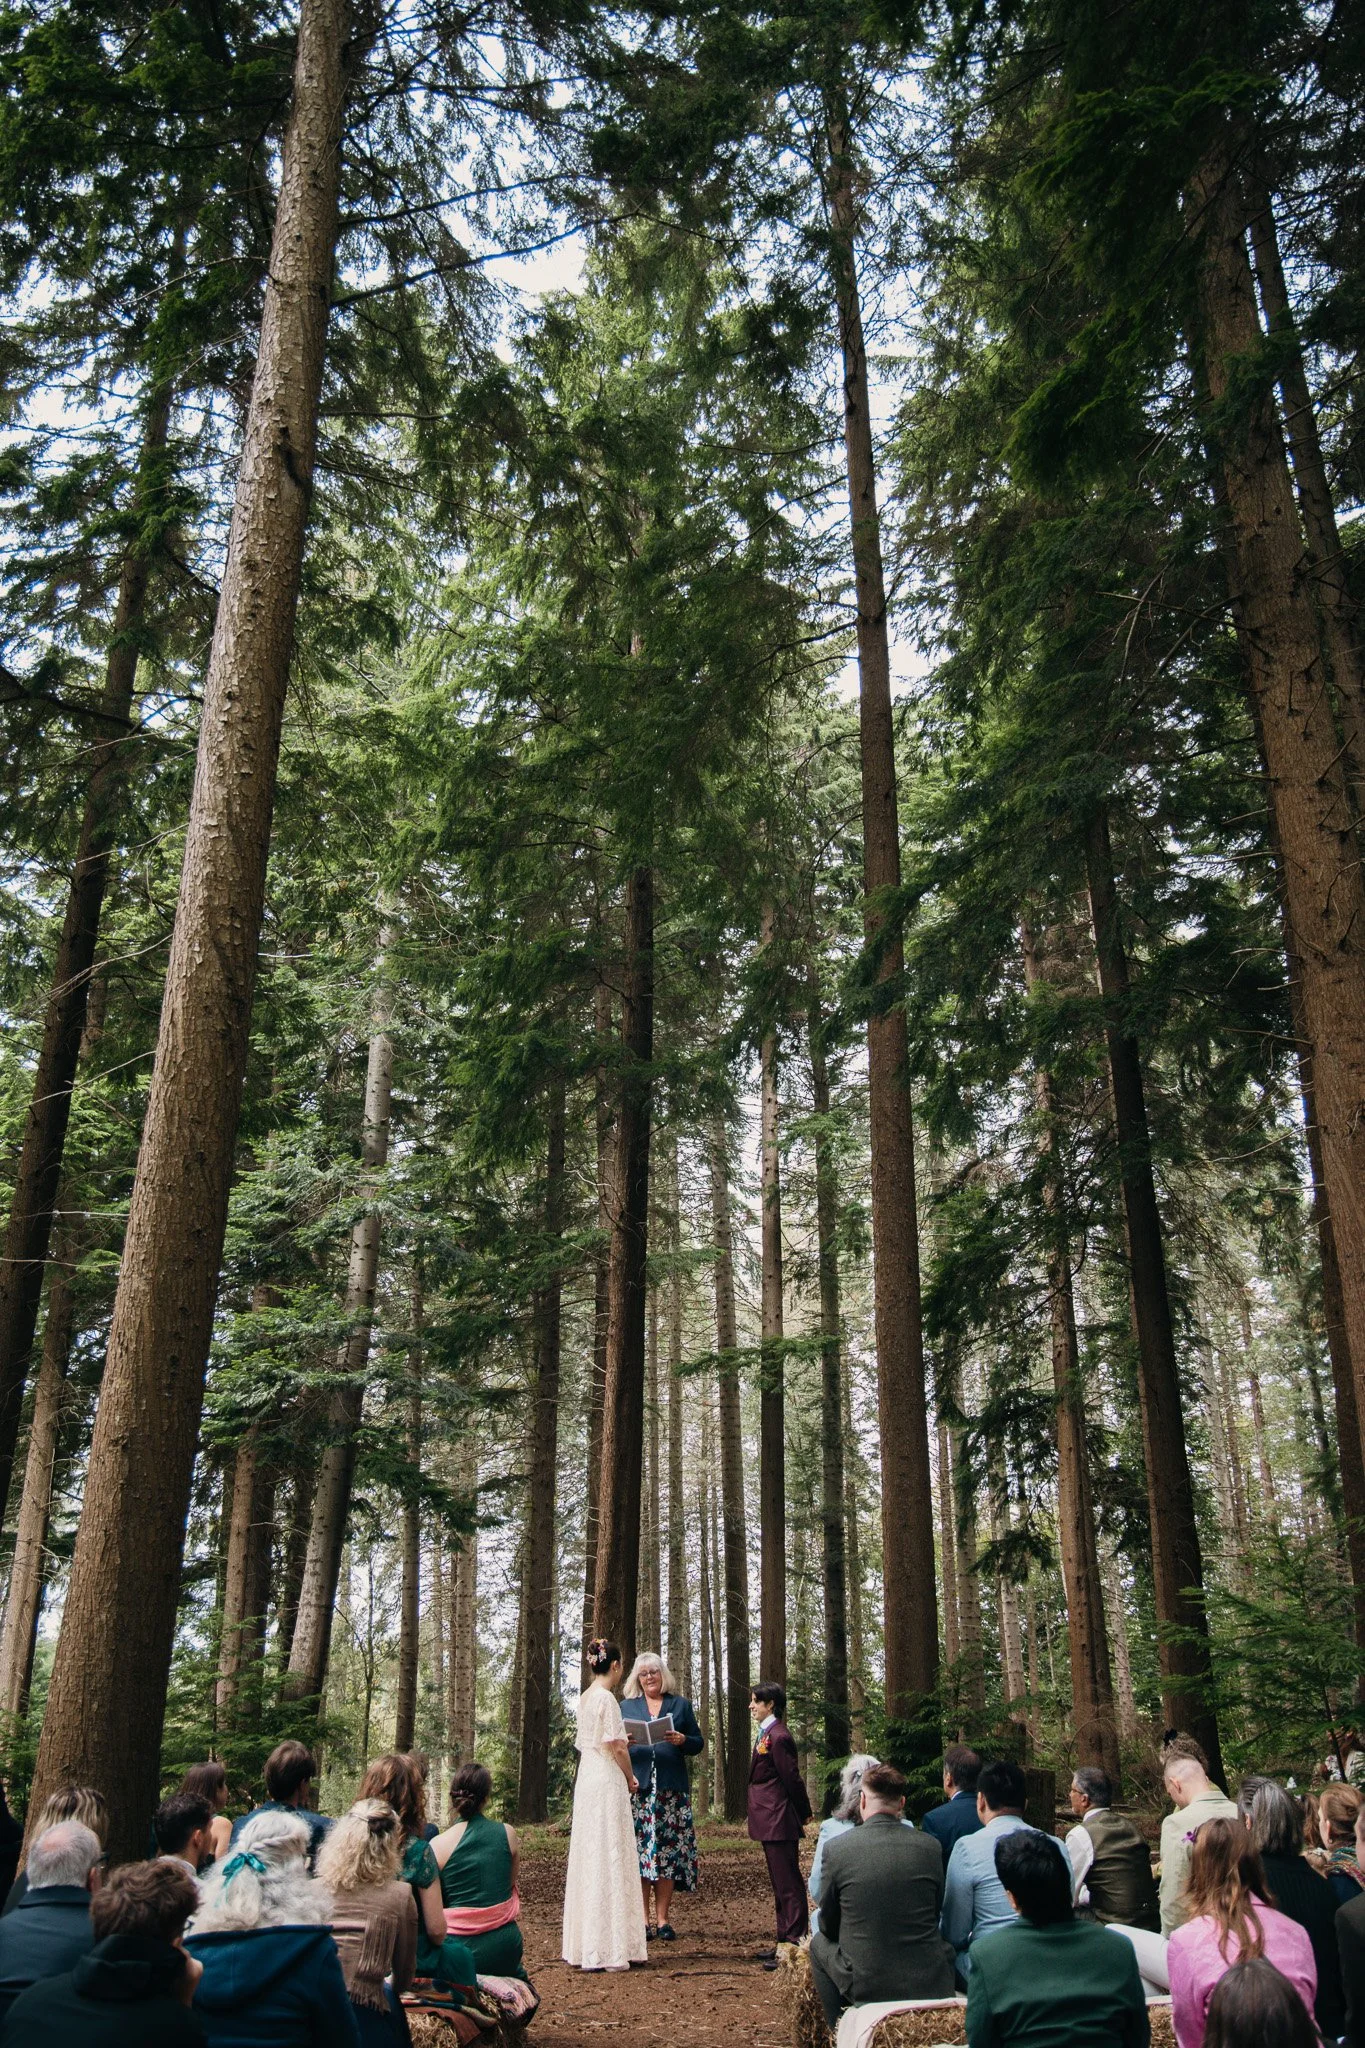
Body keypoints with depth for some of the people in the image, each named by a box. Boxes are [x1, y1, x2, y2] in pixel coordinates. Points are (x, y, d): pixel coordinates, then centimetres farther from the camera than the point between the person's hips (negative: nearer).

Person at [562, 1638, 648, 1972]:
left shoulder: (584, 1698, 12)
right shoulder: (606, 1697, -14)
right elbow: (615, 1747, -15)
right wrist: (630, 1777, -1)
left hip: (586, 1780, 9)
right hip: (607, 1782, -9)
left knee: (588, 1860, 11)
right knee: (610, 1860, -4)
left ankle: (585, 1946, 17)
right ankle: (609, 1948, 0)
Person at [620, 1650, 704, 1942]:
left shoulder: (681, 1705, 14)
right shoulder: (626, 1706, 15)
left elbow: (699, 1744, 10)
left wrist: (682, 1741, -10)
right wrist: (623, 1743, -11)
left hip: (672, 1789, 0)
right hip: (637, 1787, 0)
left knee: (669, 1850, -2)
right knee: (639, 1849, -5)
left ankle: (663, 1919, 6)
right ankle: (642, 1920, 2)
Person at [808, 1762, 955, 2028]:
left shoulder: (835, 1849, -9)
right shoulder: (930, 1846, -4)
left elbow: (828, 1926, 4)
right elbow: (936, 1916, 10)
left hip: (866, 1986, -1)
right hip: (931, 1985, 2)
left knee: (819, 1943, 25)